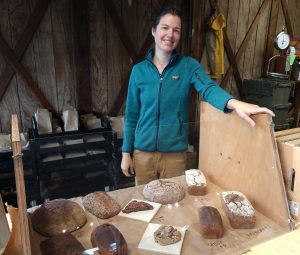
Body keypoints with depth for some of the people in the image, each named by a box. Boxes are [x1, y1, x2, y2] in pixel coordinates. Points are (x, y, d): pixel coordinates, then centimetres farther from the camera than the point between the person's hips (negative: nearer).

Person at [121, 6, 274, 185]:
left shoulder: (188, 65, -3)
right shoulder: (139, 70, 0)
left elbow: (209, 88, -21)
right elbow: (131, 115, 3)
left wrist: (235, 104, -42)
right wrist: (126, 152, 3)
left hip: (175, 153, -1)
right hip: (143, 151, 1)